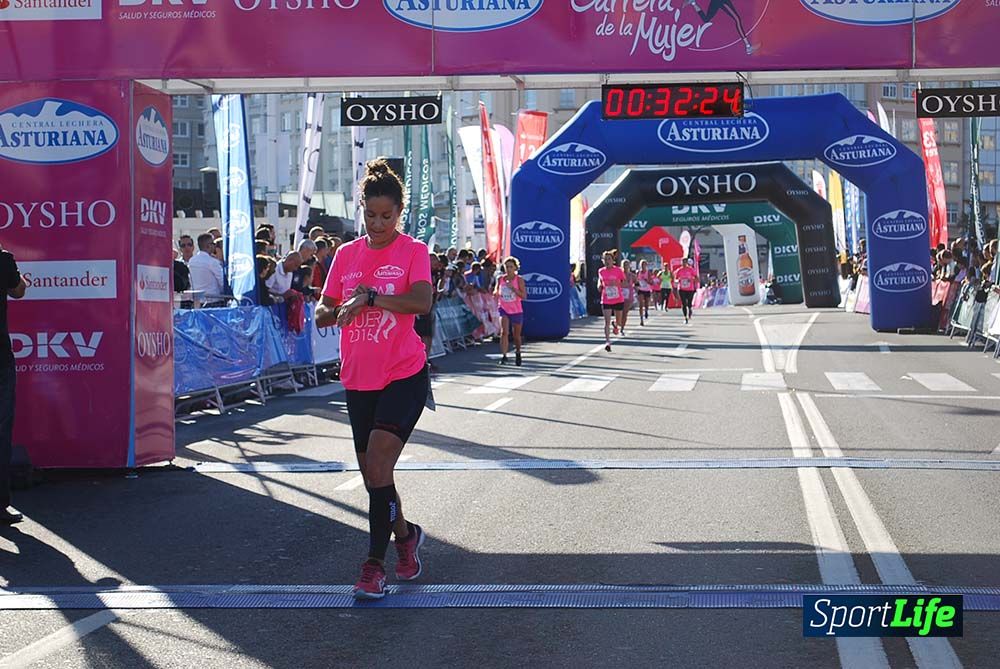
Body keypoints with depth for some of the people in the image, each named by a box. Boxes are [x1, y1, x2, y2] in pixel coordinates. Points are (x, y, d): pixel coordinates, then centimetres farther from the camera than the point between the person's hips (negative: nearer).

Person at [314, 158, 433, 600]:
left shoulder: (413, 251, -3)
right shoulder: (347, 254, 9)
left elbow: (421, 302, -20)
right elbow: (321, 314, 10)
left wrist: (368, 296, -21)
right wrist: (339, 310, -12)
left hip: (404, 376, -5)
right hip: (358, 380, 5)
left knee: (378, 465, -16)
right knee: (372, 472, 11)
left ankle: (374, 564, -8)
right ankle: (405, 535, 35)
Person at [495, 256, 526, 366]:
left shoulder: (519, 280, -8)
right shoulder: (500, 279, 1)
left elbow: (524, 296, -16)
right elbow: (496, 293, 17)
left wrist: (513, 288, -26)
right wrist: (496, 293, -6)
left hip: (516, 311, -1)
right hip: (504, 309, 1)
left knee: (517, 336, 14)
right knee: (504, 332, -20)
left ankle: (518, 353, 40)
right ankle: (503, 356, -23)